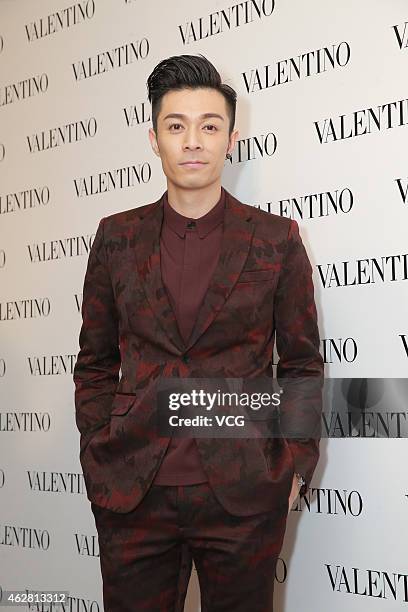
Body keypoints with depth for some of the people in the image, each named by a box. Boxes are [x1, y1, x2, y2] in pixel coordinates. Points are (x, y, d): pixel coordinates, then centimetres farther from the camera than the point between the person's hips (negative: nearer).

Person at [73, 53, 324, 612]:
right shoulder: (117, 237, 7)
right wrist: (99, 457, 3)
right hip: (132, 496, 1)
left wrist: (295, 466, -2)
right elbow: (95, 362, 11)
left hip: (244, 497, -1)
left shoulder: (277, 239, 3)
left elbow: (304, 364, 6)